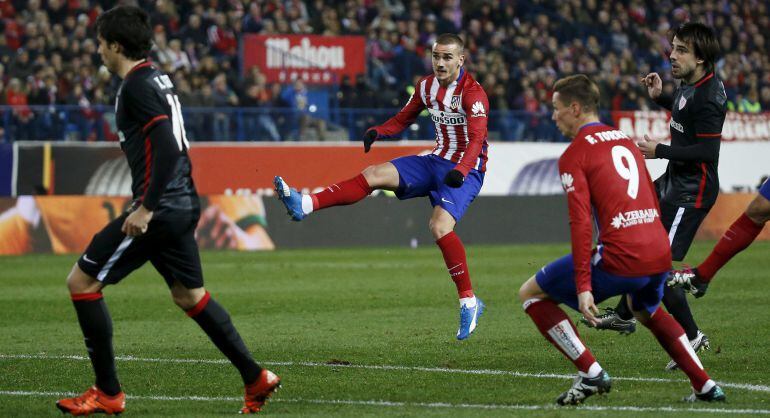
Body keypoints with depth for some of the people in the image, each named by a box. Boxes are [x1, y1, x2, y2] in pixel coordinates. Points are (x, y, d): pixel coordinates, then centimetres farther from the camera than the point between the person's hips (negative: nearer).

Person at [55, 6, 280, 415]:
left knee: (81, 281, -2)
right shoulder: (158, 79, 14)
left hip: (160, 209, -10)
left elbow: (167, 147, -24)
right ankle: (255, 378, 20)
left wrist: (146, 208, -24)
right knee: (189, 295, 20)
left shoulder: (137, 86, -14)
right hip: (183, 205, 10)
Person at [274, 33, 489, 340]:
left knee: (440, 226, -28)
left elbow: (476, 138, -28)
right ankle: (304, 205, -21)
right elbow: (403, 119, 18)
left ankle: (469, 302, -18)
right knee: (374, 174, -11)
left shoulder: (472, 93, -16)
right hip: (437, 161, 7)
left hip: (466, 170, -7)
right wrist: (378, 131, -4)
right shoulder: (427, 86, 7)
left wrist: (461, 170, -45)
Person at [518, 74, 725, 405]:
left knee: (531, 294, 9)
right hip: (660, 252, 7)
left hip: (621, 258, -7)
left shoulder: (574, 155, -2)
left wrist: (583, 287, -15)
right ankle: (705, 386, 28)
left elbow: (581, 223, -12)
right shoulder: (625, 141, 20)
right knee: (645, 309, 39)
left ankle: (591, 374, 0)